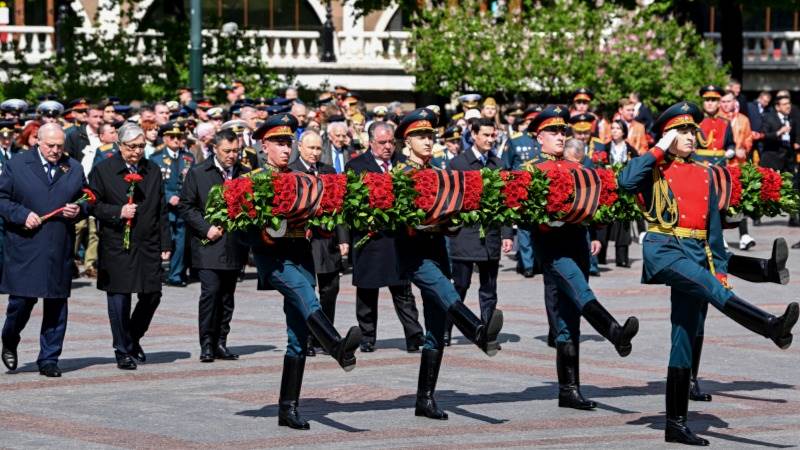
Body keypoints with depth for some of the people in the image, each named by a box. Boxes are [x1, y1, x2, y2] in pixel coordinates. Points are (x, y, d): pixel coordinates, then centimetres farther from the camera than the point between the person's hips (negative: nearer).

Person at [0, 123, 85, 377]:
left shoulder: (74, 169, 11)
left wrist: (77, 211, -3)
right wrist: (22, 215, -13)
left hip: (60, 249, 3)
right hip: (24, 248, -3)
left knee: (56, 305, 2)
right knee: (22, 299, -4)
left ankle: (49, 360, 10)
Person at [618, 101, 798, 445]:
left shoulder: (704, 175, 19)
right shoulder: (654, 170, 6)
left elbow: (713, 225, 20)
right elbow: (626, 181, -17)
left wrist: (720, 267, 10)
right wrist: (659, 150, -7)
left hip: (697, 253, 5)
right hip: (663, 248, -5)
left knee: (685, 339, 0)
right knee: (711, 289, -31)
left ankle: (676, 423, -1)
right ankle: (772, 327, -53)